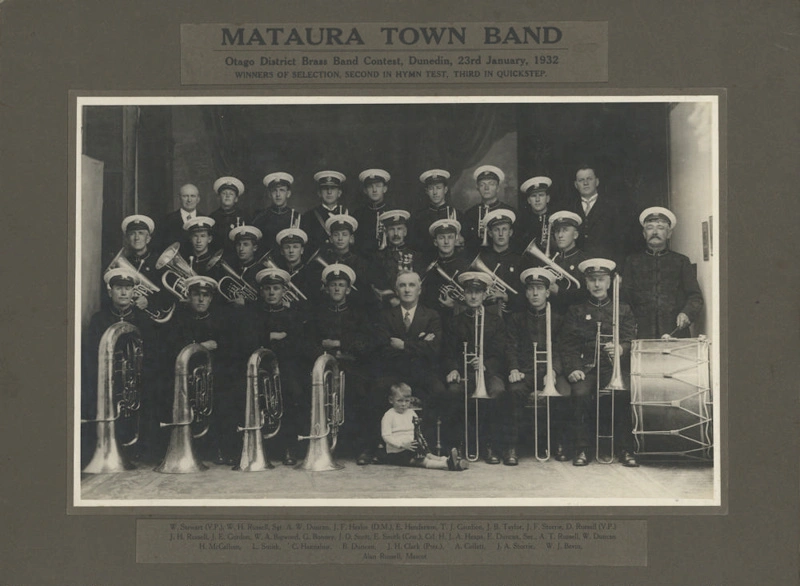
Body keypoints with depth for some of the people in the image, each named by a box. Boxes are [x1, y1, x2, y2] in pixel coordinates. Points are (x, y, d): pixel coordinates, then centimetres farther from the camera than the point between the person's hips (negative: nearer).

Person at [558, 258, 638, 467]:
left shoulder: (623, 310, 17)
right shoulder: (576, 311, 16)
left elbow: (631, 340, 6)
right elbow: (566, 344, 7)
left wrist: (621, 349, -19)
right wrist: (572, 368, -10)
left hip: (613, 366, 0)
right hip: (586, 367, 0)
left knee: (622, 392, -31)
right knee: (580, 393, -32)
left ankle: (625, 449, -22)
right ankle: (582, 449, -22)